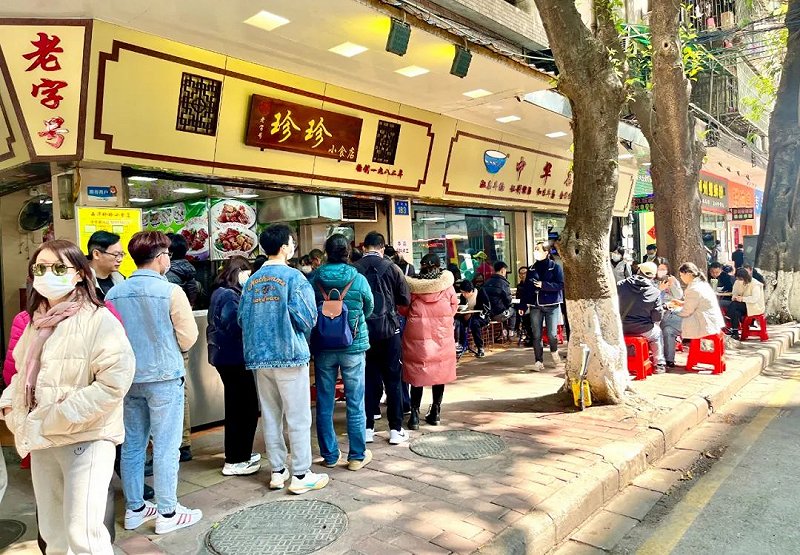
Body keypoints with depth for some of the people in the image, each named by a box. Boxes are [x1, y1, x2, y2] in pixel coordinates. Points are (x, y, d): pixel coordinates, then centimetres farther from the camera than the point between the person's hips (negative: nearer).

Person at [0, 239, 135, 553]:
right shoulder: (36, 323, 10)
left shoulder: (99, 320, -12)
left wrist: (51, 420, -19)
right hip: (41, 442, 7)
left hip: (86, 439, -7)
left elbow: (113, 383, -21)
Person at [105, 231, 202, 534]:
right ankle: (167, 513, 13)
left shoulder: (114, 293, 0)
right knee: (165, 447, 4)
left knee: (132, 445, 15)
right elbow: (188, 338, -10)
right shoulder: (170, 291, -14)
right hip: (164, 377, -5)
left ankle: (134, 509, 27)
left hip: (129, 377, 6)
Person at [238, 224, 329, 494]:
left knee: (270, 416, 14)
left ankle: (277, 471, 23)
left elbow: (243, 318, 7)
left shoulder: (252, 280, 6)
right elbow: (307, 318, -13)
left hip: (259, 357, 6)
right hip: (289, 355, -6)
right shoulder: (293, 277, -10)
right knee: (298, 418, 3)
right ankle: (301, 475, 9)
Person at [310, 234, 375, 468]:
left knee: (324, 404, 12)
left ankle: (330, 455, 21)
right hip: (353, 347, -1)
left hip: (323, 347, 2)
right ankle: (357, 455, 17)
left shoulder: (314, 280, -6)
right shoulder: (359, 280, -8)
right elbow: (369, 309, 6)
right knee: (355, 404, 8)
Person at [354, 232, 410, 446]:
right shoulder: (391, 267, -5)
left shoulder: (354, 269, -4)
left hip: (363, 330, 2)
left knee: (369, 379, 12)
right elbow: (405, 299, -2)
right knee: (393, 379, 7)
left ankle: (367, 428, 15)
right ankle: (396, 429, 9)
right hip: (388, 329, -1)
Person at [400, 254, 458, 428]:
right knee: (440, 372, 13)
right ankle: (435, 413, 21)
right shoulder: (446, 284, -4)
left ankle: (415, 415, 8)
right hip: (442, 335, 1)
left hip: (417, 334, -1)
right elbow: (454, 307, 5)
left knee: (417, 373, 8)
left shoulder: (412, 285, -8)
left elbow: (403, 309, -1)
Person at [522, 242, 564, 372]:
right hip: (535, 306, 4)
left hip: (552, 305, -3)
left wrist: (544, 285, -19)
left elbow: (561, 285, -9)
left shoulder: (555, 267, -2)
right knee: (536, 335, 2)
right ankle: (539, 361, 12)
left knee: (551, 334, -4)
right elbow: (526, 287, 11)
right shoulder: (531, 269, 10)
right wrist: (523, 305, 7)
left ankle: (554, 351, 28)